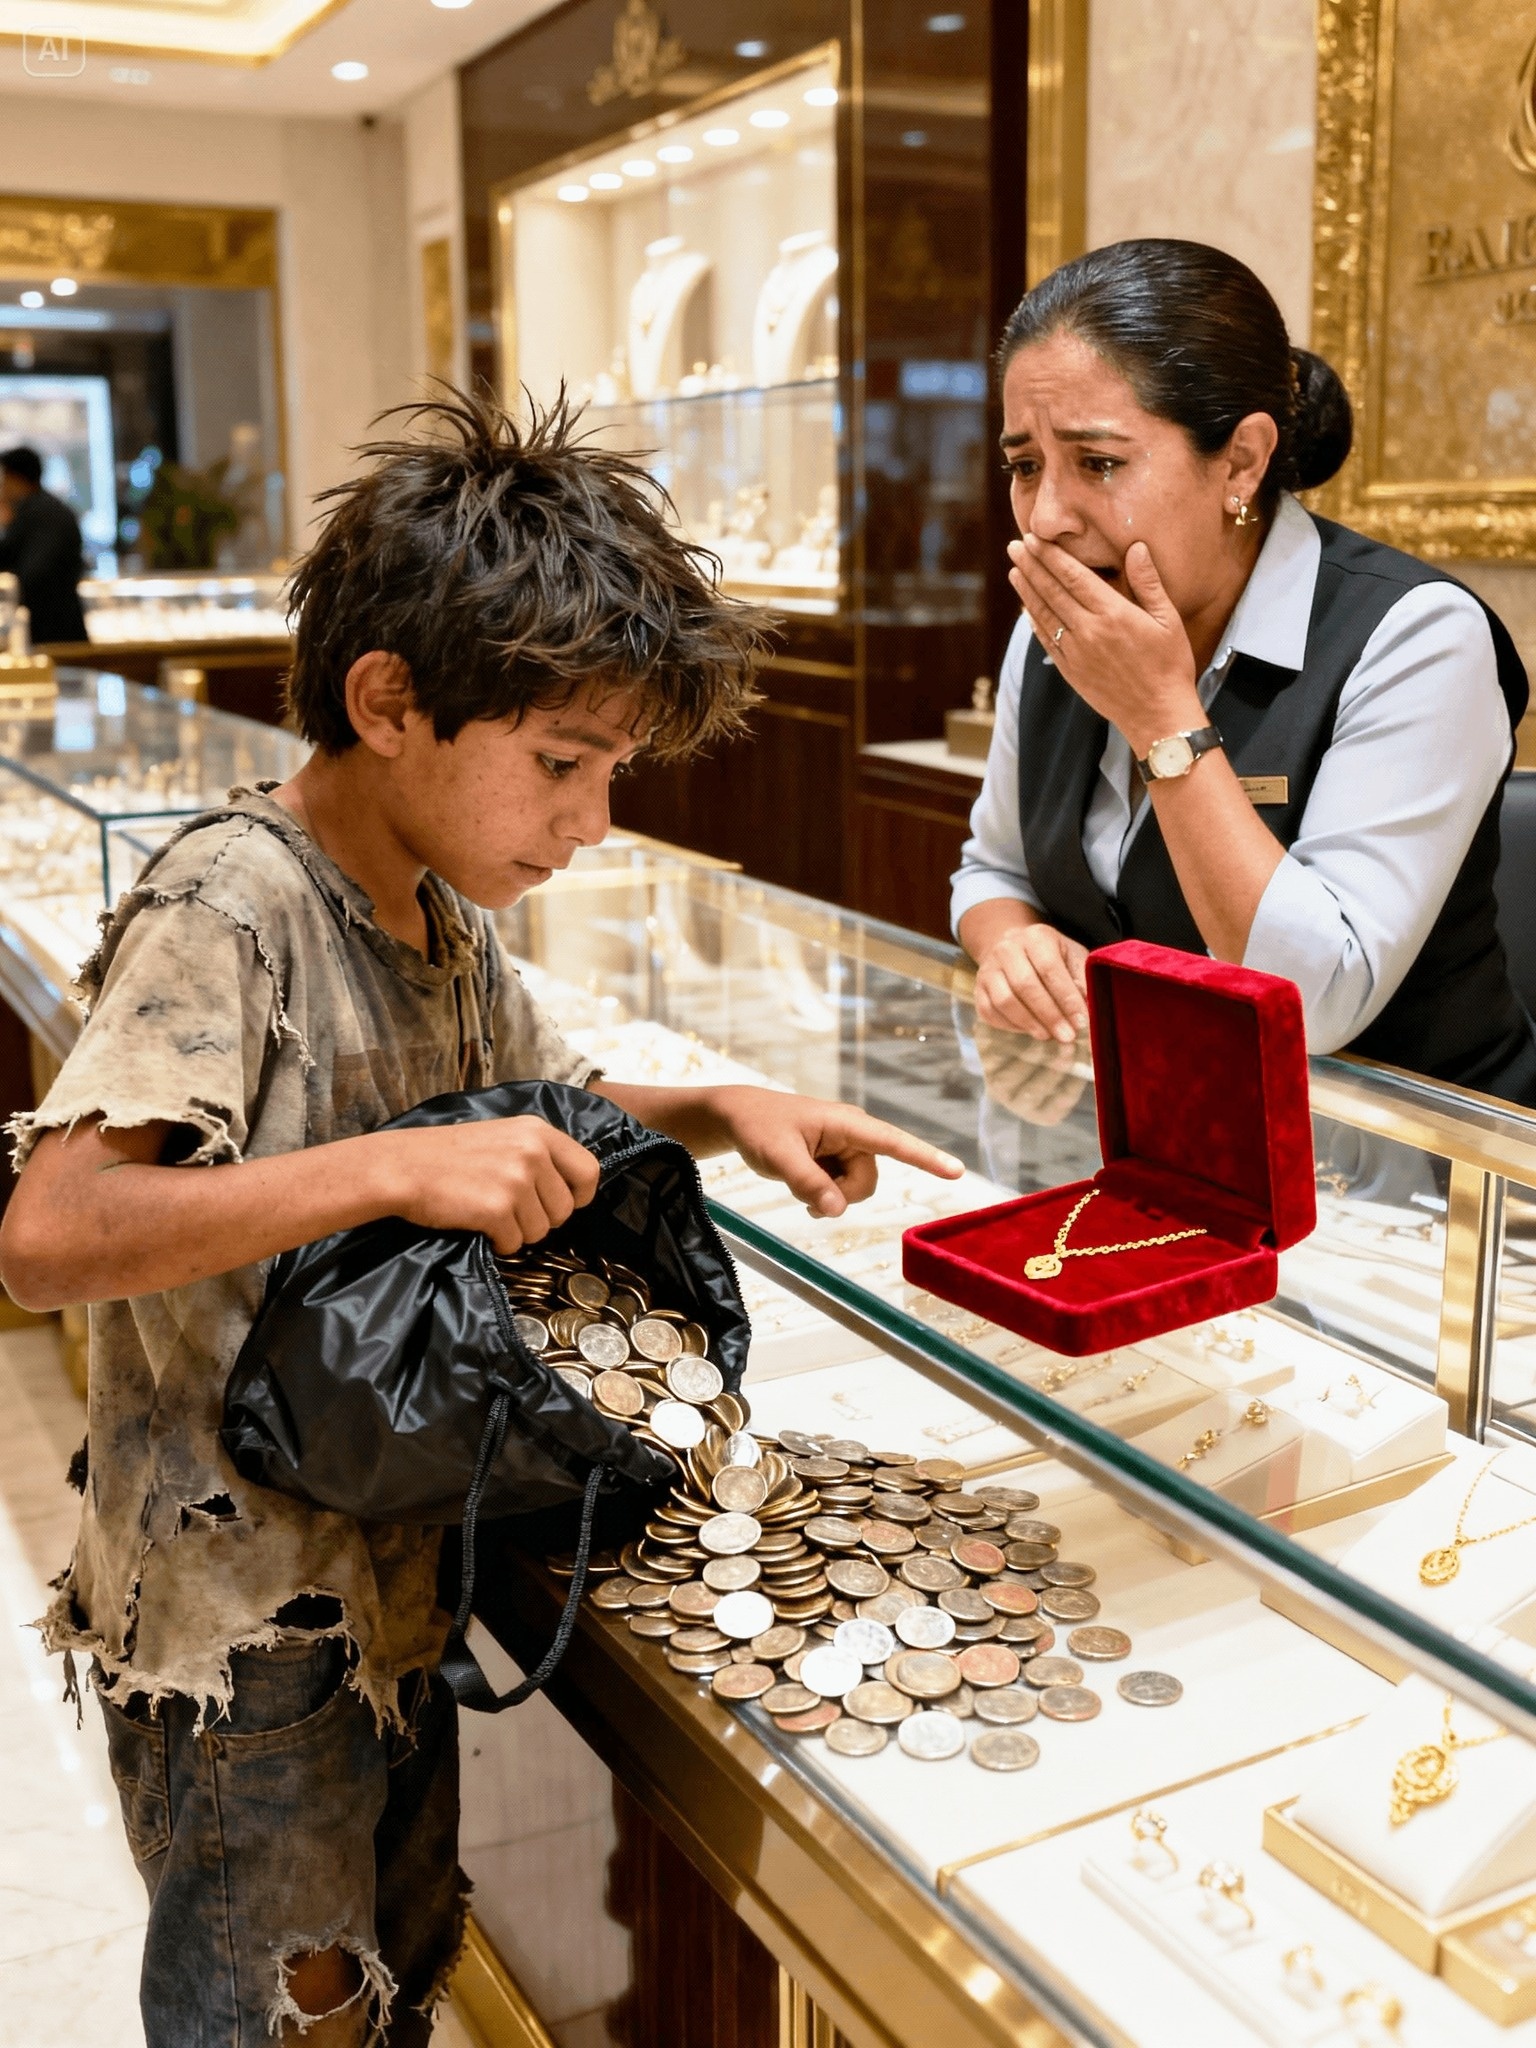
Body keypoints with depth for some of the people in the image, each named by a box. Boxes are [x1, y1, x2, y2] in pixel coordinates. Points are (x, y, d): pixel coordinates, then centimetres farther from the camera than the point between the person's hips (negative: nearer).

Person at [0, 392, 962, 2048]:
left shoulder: (441, 920, 3)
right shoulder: (228, 911, -23)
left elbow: (549, 1113, 19)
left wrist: (720, 1115, 1)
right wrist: (393, 1171, -38)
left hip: (396, 1581, 8)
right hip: (239, 1632, -8)